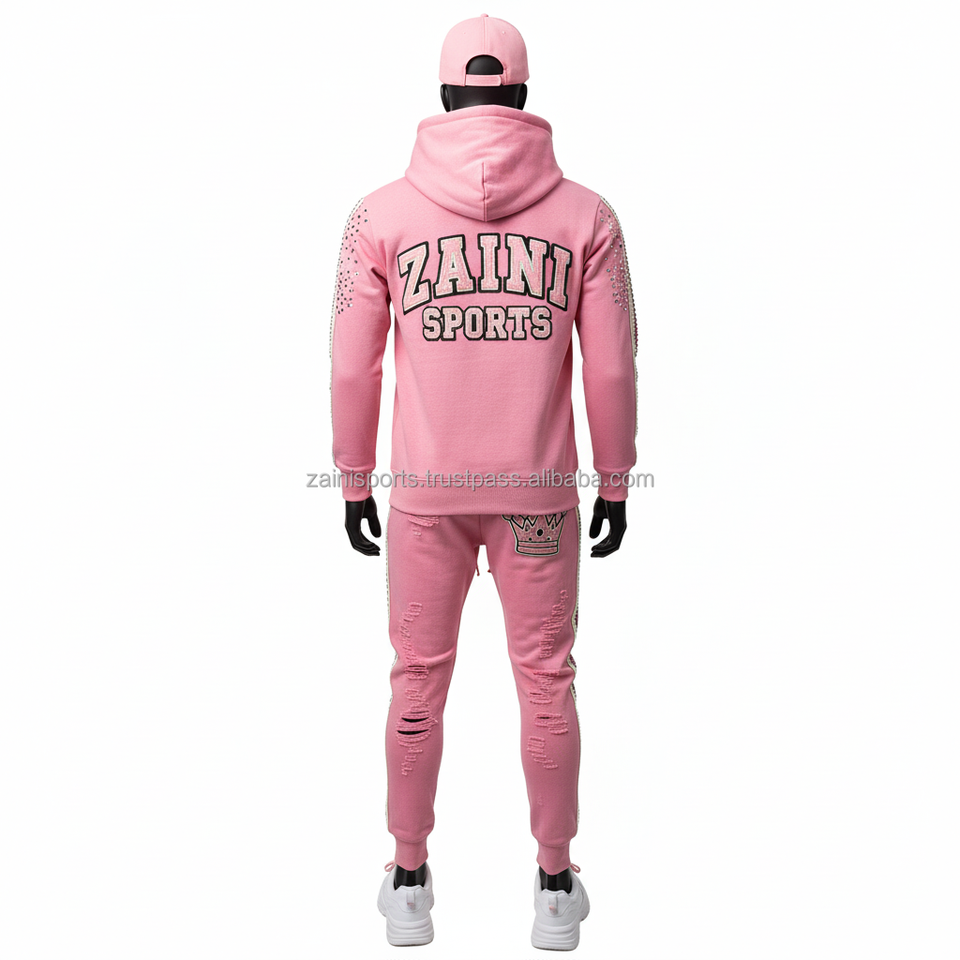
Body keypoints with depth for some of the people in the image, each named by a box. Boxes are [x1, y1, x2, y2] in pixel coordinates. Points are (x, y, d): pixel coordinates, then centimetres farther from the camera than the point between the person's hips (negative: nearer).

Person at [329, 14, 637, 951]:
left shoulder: (380, 213, -2)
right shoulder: (586, 214, -2)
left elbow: (352, 368, -1)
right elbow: (611, 369, -1)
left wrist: (355, 485, 10)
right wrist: (614, 485, 10)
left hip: (424, 489, 0)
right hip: (541, 488, 0)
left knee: (418, 680, 13)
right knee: (546, 681, 12)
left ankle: (410, 884, 27)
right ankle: (556, 889, 25)